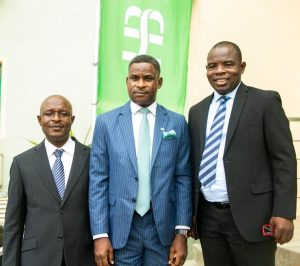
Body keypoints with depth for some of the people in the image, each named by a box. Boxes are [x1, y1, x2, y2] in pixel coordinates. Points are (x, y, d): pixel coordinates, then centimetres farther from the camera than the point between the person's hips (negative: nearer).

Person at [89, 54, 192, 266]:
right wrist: (100, 235, -6)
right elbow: (98, 181, -1)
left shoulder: (177, 123, 3)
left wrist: (182, 232, -3)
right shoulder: (106, 122, 1)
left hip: (163, 226, 1)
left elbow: (183, 179, 2)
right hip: (121, 227, 0)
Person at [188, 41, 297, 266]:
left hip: (250, 216, -4)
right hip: (208, 217, 4)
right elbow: (194, 164, 14)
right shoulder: (197, 111, 12)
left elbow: (284, 160, -6)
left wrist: (284, 212, -13)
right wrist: (189, 212, 11)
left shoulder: (266, 101, -2)